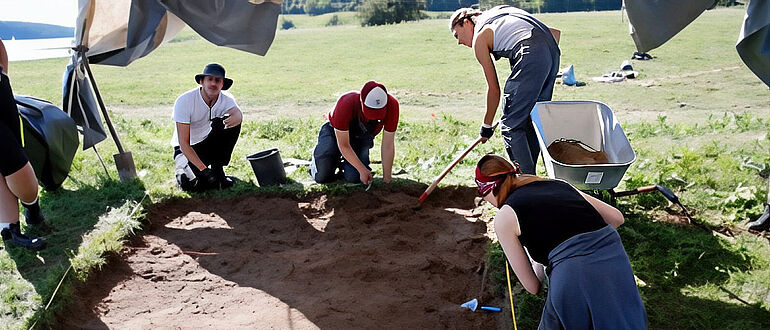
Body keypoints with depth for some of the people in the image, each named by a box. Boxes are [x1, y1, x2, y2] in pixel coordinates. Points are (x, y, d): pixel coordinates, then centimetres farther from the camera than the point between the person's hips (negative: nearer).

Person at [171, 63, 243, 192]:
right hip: (186, 149, -3)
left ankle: (218, 169, -11)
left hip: (209, 145, 3)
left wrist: (235, 118, -63)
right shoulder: (185, 100, -24)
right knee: (193, 184, -28)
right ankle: (182, 171, 11)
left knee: (232, 123, -24)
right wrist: (203, 169, -34)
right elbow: (183, 143, -26)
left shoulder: (226, 99, -11)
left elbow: (237, 113, -36)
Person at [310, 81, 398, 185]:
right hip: (337, 132, -2)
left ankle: (344, 163, 17)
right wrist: (363, 170, -31)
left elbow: (388, 145, -22)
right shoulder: (346, 103, -38)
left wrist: (387, 179, -20)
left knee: (354, 178, -18)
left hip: (362, 137, 2)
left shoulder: (392, 105, -32)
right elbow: (344, 146, -28)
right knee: (322, 177, -16)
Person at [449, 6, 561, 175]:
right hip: (552, 50, 8)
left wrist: (487, 126, 18)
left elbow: (494, 88, 9)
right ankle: (528, 174, 24)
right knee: (531, 121, 16)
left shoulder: (479, 37, 10)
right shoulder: (499, 17, 32)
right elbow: (555, 32, 28)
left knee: (510, 124, -2)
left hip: (531, 55, -8)